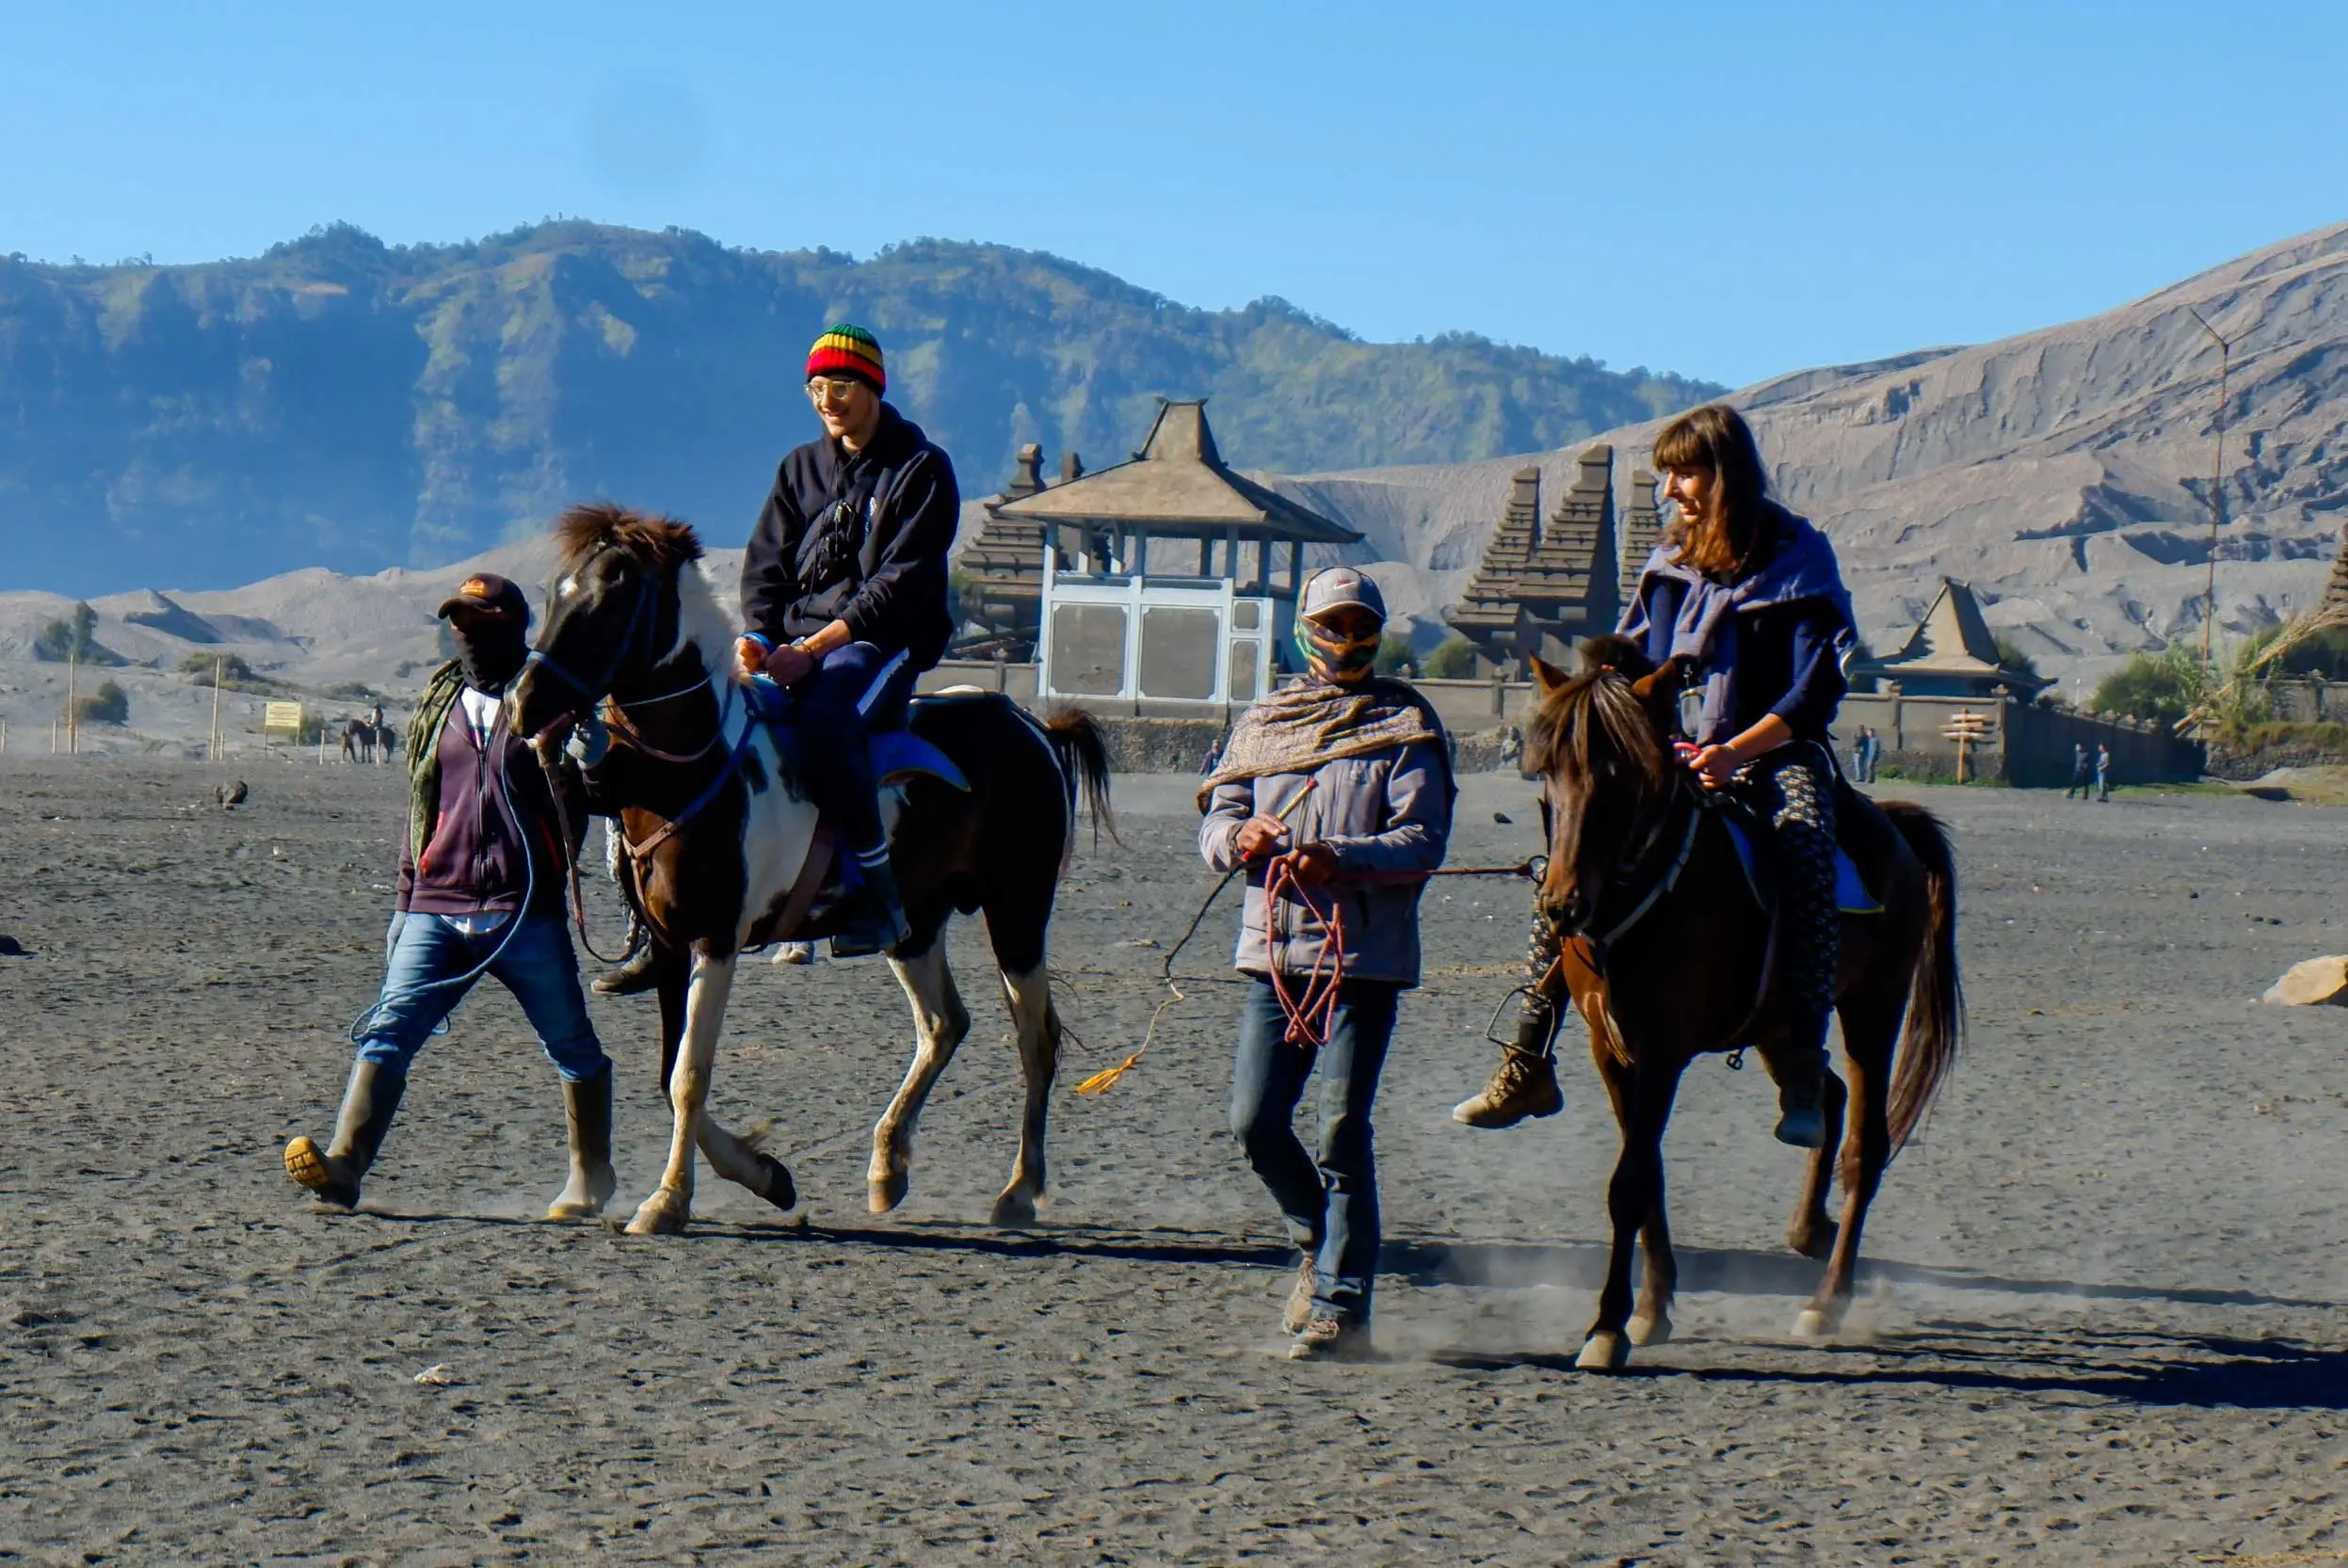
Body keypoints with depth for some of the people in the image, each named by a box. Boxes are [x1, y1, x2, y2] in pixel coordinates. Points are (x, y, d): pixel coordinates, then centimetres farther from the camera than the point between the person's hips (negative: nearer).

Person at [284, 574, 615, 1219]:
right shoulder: (439, 702, 15)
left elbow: (578, 800, -2)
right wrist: (405, 903, 19)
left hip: (525, 915, -4)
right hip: (436, 911, 4)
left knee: (572, 1046, 7)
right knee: (388, 1031, -11)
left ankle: (591, 1177, 22)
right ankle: (343, 1165, -20)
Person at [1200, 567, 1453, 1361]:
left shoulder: (1404, 724, 2)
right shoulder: (1263, 722, 15)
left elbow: (1424, 841, -7)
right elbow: (1217, 818, 12)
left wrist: (1342, 859, -23)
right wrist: (1239, 837, -12)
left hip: (1365, 953, -4)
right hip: (1273, 948, 4)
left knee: (1343, 1132, -7)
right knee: (1254, 1122, 1)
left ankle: (1340, 1307, -3)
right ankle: (1319, 1243, 29)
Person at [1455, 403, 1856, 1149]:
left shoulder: (1798, 557, -7)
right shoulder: (1672, 564, 8)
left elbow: (1815, 692, -12)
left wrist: (1735, 752, -25)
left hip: (1778, 752, -5)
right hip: (1680, 754, 5)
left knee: (1804, 850, -36)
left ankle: (1802, 1073, -38)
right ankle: (1529, 1067, -5)